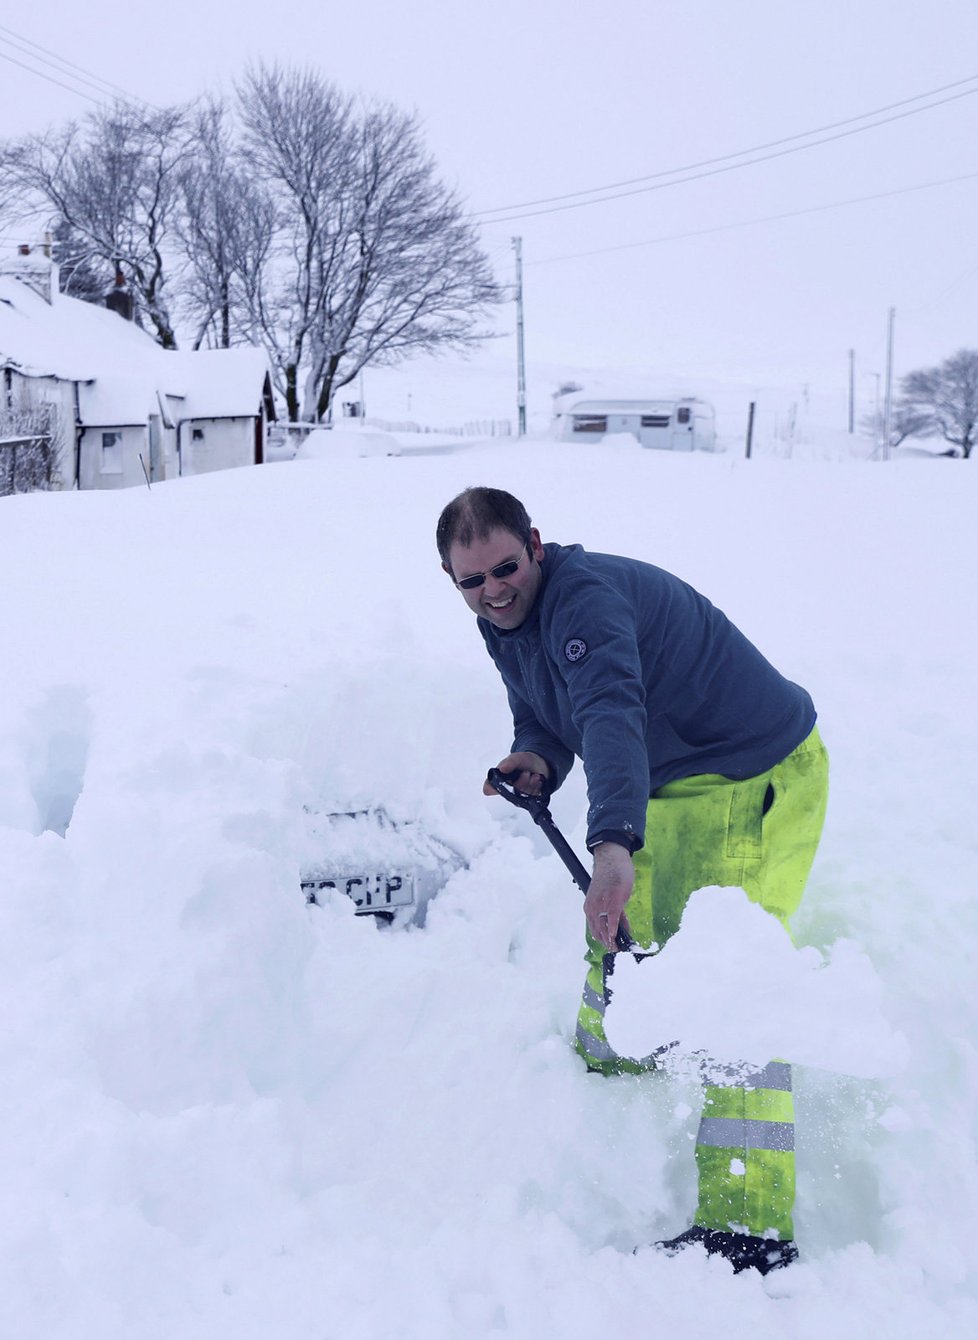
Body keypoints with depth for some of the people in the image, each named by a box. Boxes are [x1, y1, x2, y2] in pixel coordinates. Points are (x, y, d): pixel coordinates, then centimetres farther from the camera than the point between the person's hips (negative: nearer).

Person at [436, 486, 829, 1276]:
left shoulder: (585, 597, -28)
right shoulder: (505, 620, 3)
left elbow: (612, 715, -44)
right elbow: (543, 713, 13)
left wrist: (614, 846, -58)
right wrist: (536, 758, -11)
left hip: (758, 780, -10)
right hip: (672, 788, 10)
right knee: (621, 937, 24)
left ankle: (751, 1225, -13)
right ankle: (602, 1074, 51)